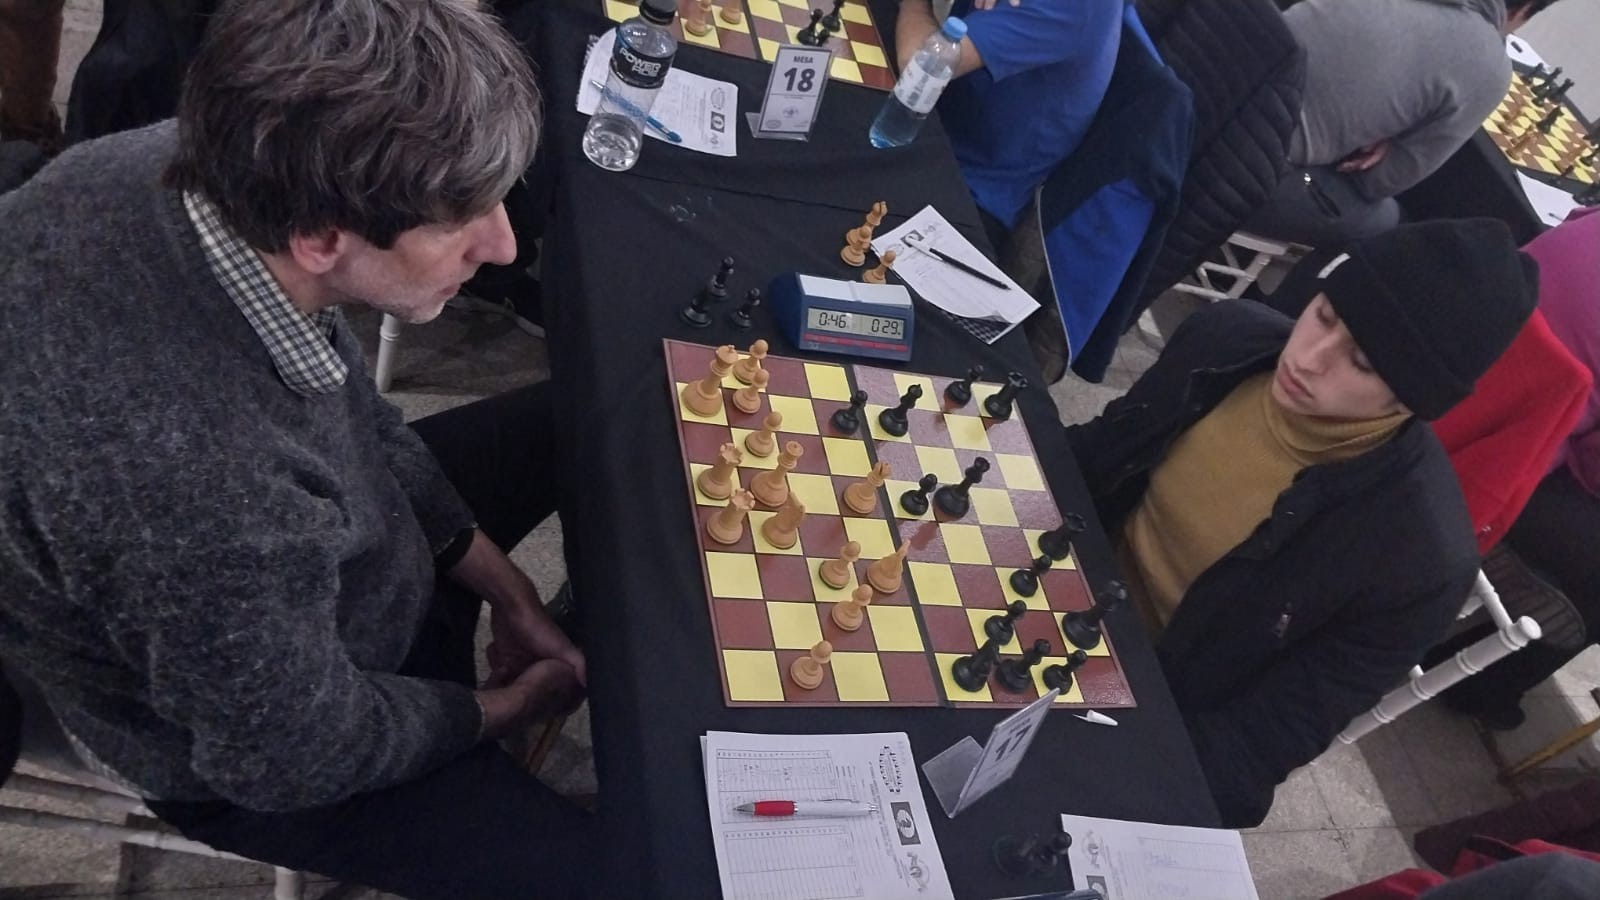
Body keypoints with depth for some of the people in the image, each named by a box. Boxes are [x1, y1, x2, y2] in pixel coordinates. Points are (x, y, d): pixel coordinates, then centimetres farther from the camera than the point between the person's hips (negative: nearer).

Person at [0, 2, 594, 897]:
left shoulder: (196, 163, -23)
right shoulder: (198, 493, -45)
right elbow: (294, 755, -24)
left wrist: (498, 579, -3)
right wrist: (500, 710, -7)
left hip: (308, 541, 6)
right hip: (257, 751, -6)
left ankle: (593, 630, 33)